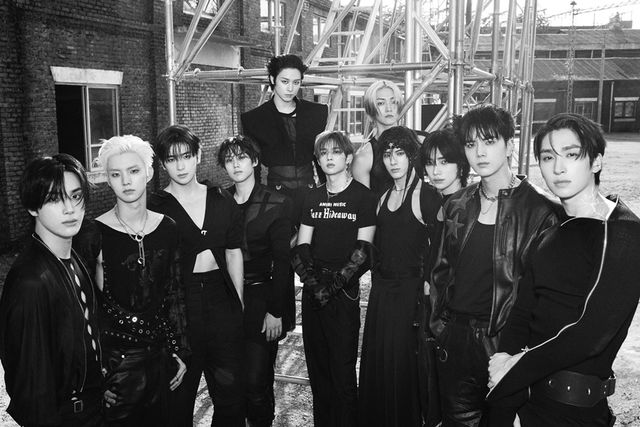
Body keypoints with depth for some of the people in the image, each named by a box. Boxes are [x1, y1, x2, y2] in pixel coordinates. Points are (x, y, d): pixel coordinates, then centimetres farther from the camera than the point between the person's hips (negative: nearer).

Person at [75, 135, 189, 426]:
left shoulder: (167, 228, 1)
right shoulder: (94, 235, -11)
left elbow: (174, 294, 8)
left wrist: (180, 351, 9)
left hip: (159, 352, 4)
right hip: (115, 359, -4)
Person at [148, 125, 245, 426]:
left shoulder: (222, 201, 7)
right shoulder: (154, 208, -4)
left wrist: (239, 303, 8)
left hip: (222, 299, 4)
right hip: (178, 303, -3)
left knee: (232, 391, 11)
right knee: (179, 394, 9)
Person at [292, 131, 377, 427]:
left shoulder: (363, 196, -3)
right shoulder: (313, 198, 12)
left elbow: (363, 252, -8)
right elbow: (301, 247, 8)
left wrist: (332, 285, -13)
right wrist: (313, 282, -8)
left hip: (344, 293, -5)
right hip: (312, 293, 5)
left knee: (343, 373, -2)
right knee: (317, 370, 12)